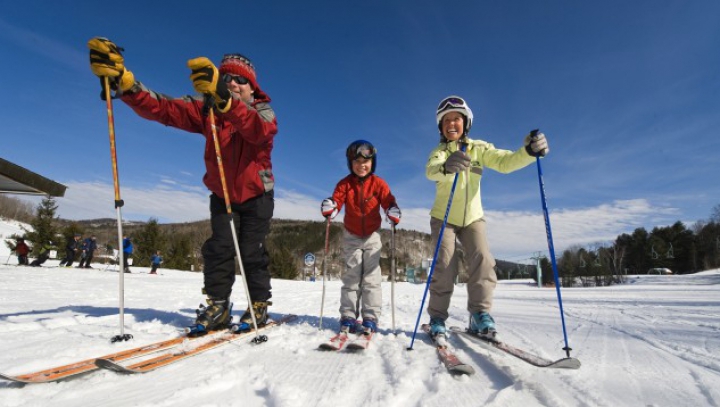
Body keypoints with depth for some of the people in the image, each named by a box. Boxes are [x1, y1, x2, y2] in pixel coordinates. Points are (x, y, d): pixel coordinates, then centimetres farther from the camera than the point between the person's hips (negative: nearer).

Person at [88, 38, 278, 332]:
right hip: (221, 195, 3)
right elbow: (160, 108, -18)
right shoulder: (207, 110, -7)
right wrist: (121, 79, -36)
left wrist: (224, 97, -57)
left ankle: (259, 305, 11)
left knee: (252, 252, -3)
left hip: (256, 196, -2)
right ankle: (217, 304, 6)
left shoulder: (264, 112, -15)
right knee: (219, 248, -6)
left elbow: (259, 130, -41)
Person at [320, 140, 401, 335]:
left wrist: (393, 213, -35)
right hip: (351, 236, 1)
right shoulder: (344, 183, -7)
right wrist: (329, 209, -38)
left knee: (371, 278, 0)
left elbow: (389, 202, -13)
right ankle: (348, 317, 8)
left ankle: (370, 318, 4)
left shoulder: (378, 183, -9)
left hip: (372, 236, -1)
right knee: (351, 277, 4)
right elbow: (336, 201, -15)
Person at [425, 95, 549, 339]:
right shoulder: (438, 152, -7)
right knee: (445, 264, -13)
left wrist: (528, 152, -36)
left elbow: (505, 162, -15)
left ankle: (480, 313, -5)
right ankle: (437, 317, -2)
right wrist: (447, 166, -55)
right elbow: (430, 171, -31)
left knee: (482, 259, -16)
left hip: (473, 218, 2)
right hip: (443, 218, -2)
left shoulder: (478, 148, 0)